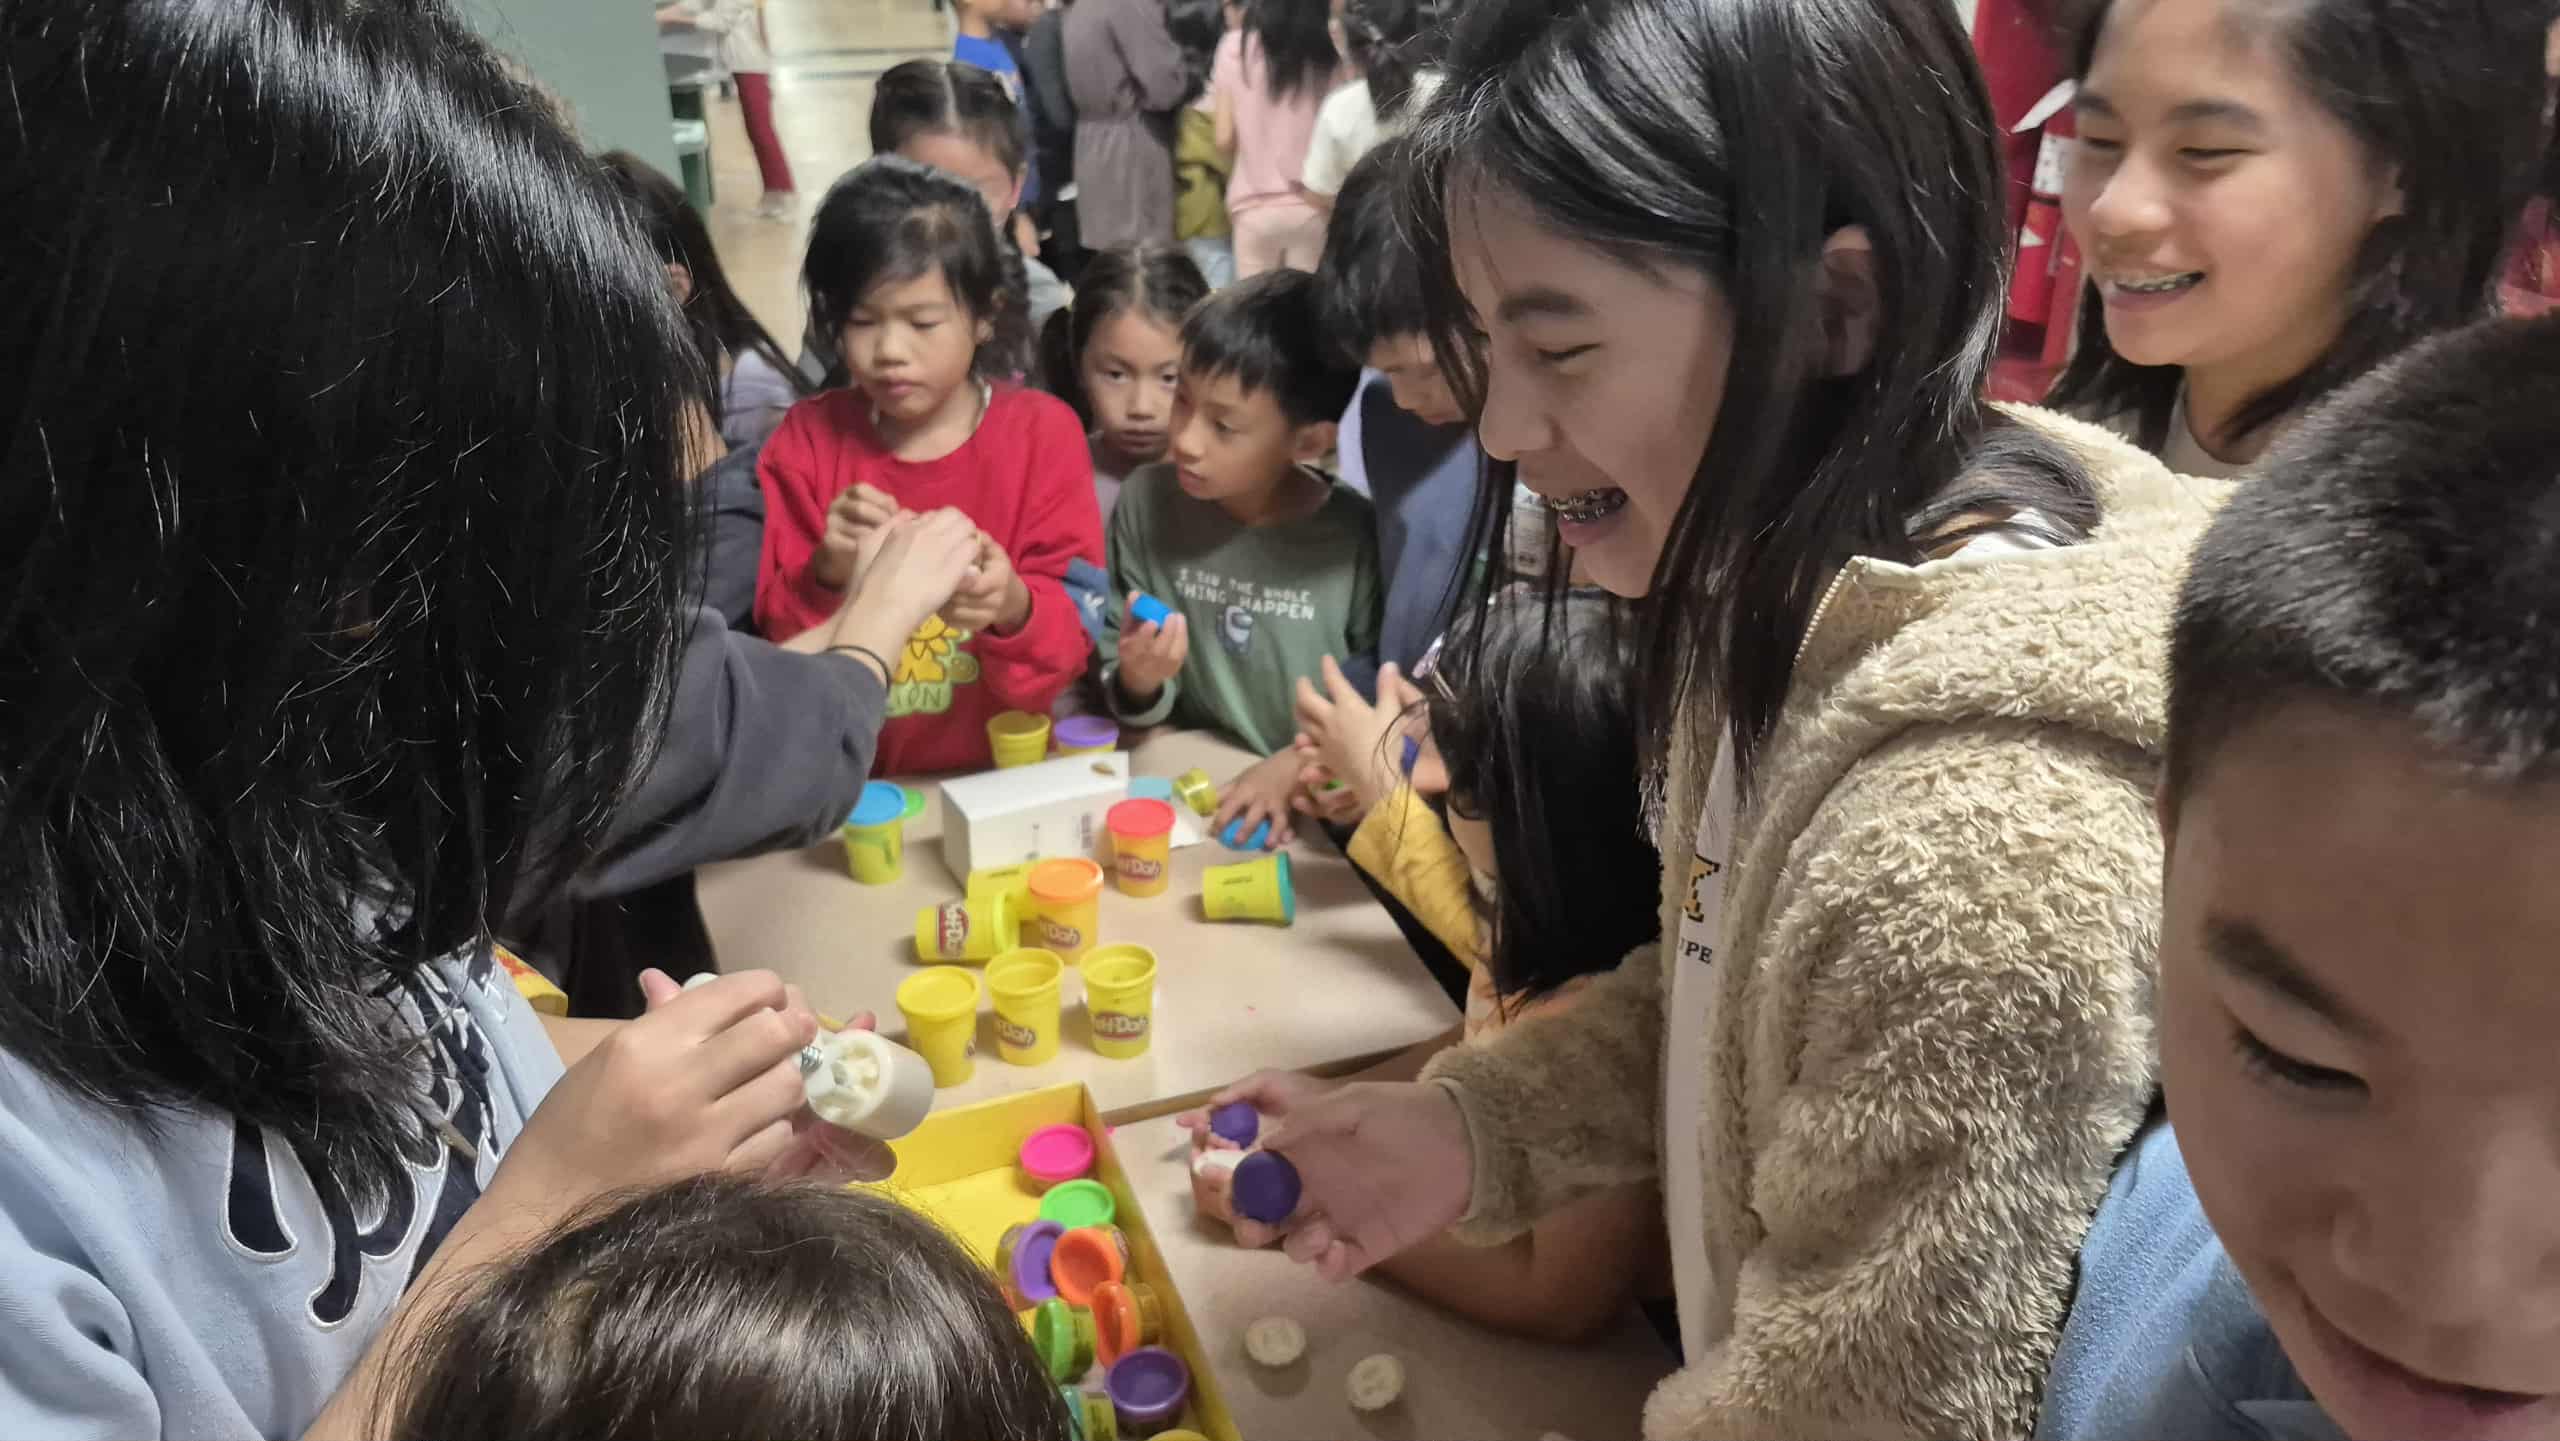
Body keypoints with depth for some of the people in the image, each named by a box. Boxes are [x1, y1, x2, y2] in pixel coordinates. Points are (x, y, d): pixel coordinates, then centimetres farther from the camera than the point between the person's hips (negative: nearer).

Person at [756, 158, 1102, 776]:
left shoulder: (1043, 433, -4)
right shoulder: (805, 440, 2)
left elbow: (1072, 637, -6)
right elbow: (781, 640, 1)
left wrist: (1013, 609, -26)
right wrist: (828, 577, -18)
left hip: (1006, 766, -1)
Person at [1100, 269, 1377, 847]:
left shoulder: (1356, 538, -11)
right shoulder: (1145, 502, -3)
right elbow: (1125, 699, 4)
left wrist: (1295, 767, -12)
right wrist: (1138, 682, -15)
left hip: (1311, 814, -2)